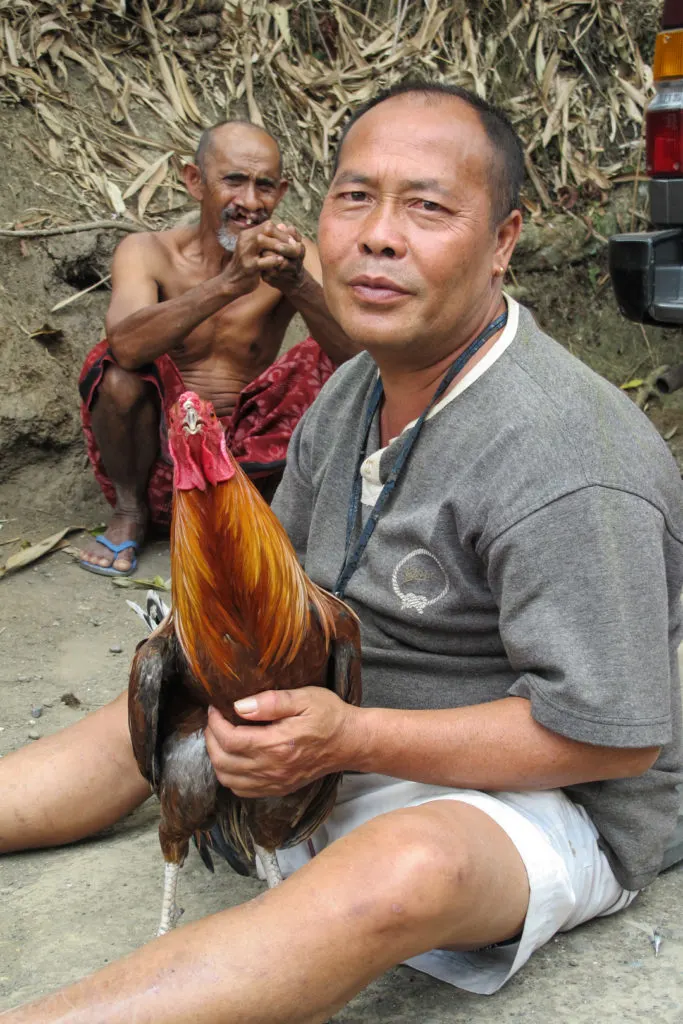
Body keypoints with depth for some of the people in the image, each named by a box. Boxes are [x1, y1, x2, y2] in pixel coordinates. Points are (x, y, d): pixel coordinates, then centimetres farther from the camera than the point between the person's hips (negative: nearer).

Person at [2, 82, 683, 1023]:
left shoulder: (565, 470, -29)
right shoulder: (352, 394, 1)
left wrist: (349, 736, -28)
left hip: (548, 799, -8)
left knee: (402, 869, -40)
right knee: (138, 725, 14)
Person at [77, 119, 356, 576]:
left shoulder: (291, 254, -6)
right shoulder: (149, 252, -9)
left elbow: (358, 351, -22)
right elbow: (125, 344, -32)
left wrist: (297, 284, -41)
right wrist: (228, 283, -45)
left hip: (248, 450, 1)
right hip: (161, 453, 0)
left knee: (331, 366, -19)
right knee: (119, 373, -29)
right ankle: (130, 512, -2)